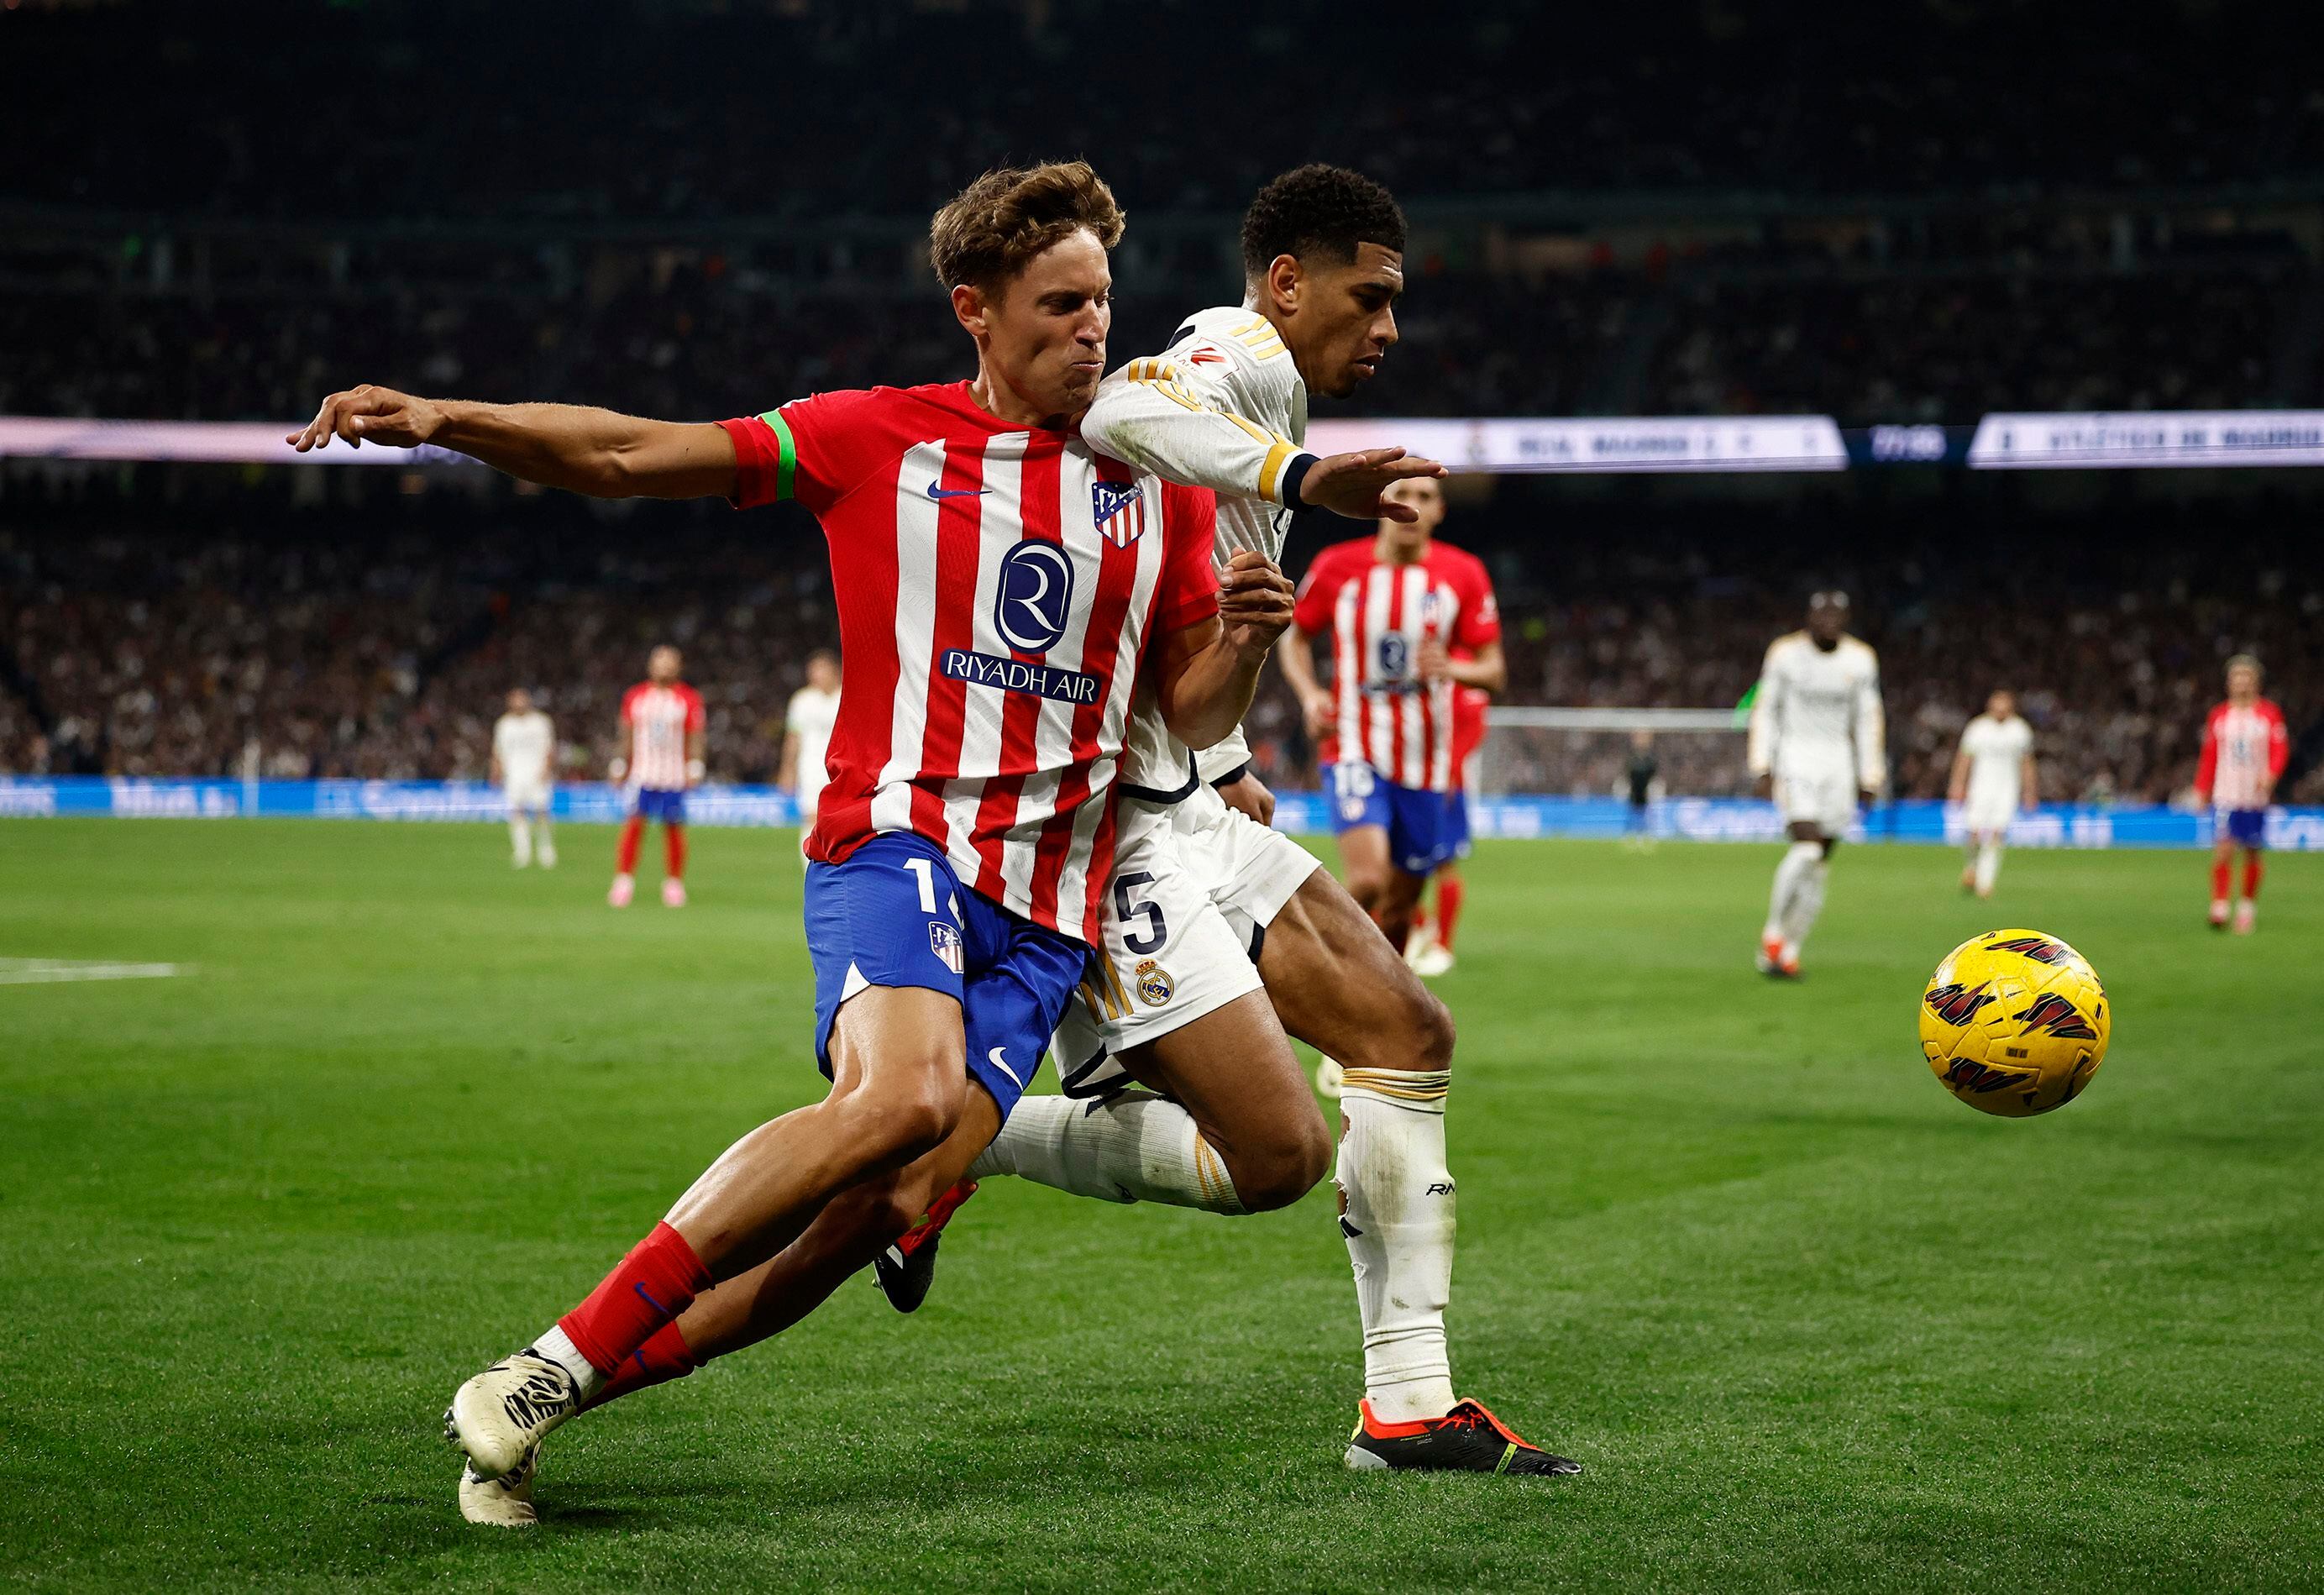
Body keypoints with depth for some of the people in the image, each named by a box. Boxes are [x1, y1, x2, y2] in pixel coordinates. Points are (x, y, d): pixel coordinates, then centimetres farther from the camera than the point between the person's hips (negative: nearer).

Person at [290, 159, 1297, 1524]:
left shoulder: (1160, 481, 13)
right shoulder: (880, 438, 5)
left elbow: (1194, 717, 15)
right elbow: (625, 458, 4)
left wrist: (1244, 641, -7)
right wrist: (442, 419, -8)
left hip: (1048, 909, 3)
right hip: (900, 836, -3)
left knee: (896, 1205, -15)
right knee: (902, 1095, -32)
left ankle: (565, 1393, -2)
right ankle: (549, 1371, -23)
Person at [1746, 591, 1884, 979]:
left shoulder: (1860, 659, 3)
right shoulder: (1786, 653, -4)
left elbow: (1868, 721, 10)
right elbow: (1765, 710, 3)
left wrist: (1869, 778, 6)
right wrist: (1762, 767, -4)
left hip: (1837, 762, 3)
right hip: (1795, 758, -3)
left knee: (1818, 866, 2)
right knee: (1806, 848, -22)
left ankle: (1787, 950, 12)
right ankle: (1774, 933, -5)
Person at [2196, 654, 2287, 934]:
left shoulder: (2269, 714, 3)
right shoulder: (2219, 716, 7)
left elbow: (2280, 748, -3)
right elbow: (2209, 755, 10)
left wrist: (2270, 774, -21)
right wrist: (2202, 790, 6)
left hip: (2256, 796, 0)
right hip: (2225, 795, 0)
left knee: (2253, 855, 7)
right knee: (2223, 850, -14)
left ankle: (2248, 907, 23)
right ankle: (2219, 908, -12)